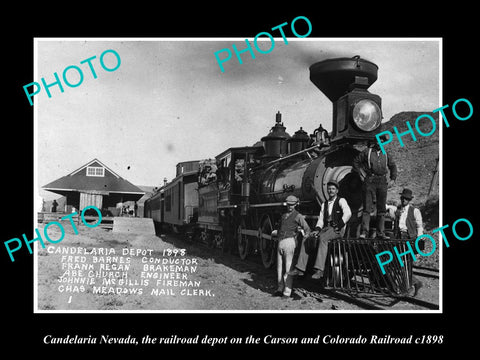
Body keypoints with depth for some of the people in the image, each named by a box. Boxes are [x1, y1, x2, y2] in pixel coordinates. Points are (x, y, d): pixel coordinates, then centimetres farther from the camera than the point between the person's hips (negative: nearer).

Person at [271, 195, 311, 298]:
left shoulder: (298, 216, 3)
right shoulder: (283, 216, 22)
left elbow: (307, 229, -2)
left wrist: (305, 236, -15)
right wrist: (275, 232, 12)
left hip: (289, 241, -6)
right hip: (280, 242, 6)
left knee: (288, 267, -7)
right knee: (279, 267, 8)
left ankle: (287, 291, -6)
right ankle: (280, 288, 16)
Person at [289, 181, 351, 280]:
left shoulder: (341, 201, 3)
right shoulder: (324, 204, 21)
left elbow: (348, 213, -14)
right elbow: (321, 219, 13)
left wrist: (339, 226, -20)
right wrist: (317, 230, -6)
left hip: (338, 230, -7)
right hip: (326, 229, 7)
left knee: (322, 238, -37)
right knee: (306, 240, -11)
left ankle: (319, 270, -44)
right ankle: (300, 268, -14)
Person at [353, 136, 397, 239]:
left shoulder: (386, 154, 13)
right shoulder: (367, 152, 2)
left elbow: (393, 166, 22)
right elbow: (356, 162, 6)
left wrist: (393, 179, 11)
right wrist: (362, 174, -1)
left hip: (382, 182, 4)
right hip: (369, 181, -4)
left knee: (382, 209, 6)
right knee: (367, 208, -7)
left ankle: (381, 233, 11)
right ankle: (364, 232, -7)